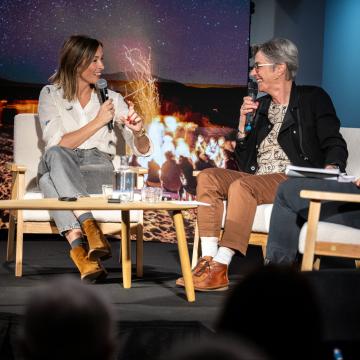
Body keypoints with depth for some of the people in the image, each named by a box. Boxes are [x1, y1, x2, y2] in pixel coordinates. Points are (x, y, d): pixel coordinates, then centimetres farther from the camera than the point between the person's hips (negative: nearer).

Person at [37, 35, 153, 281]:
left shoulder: (112, 99, 13)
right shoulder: (51, 94, 7)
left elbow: (143, 150, 10)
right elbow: (56, 145, -9)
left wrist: (138, 132, -14)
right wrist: (98, 122, -11)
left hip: (99, 170, 0)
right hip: (59, 168, 0)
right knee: (56, 156, -38)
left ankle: (78, 247, -51)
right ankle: (89, 226, -50)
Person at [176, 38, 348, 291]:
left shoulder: (313, 99, 6)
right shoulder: (260, 106, 22)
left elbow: (335, 146, -1)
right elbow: (244, 163, 20)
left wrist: (331, 169, -23)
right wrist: (244, 125, 7)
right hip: (257, 180, 6)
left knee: (242, 185, -32)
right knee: (208, 177, -17)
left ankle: (220, 268, -36)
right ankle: (208, 261, -28)